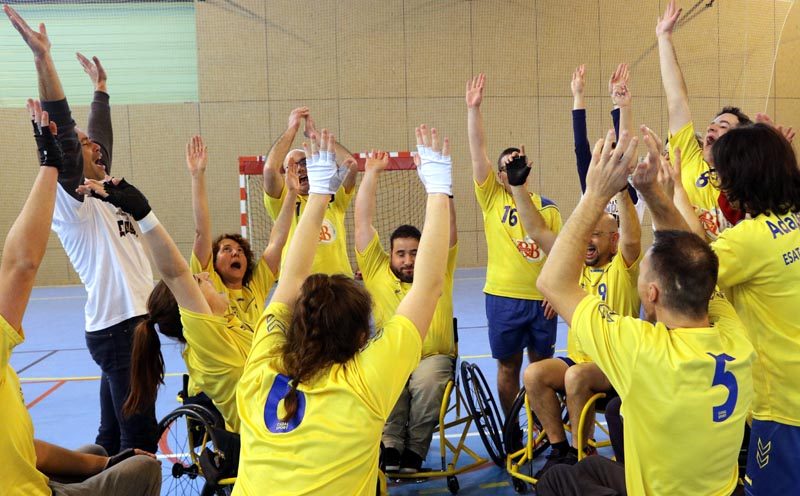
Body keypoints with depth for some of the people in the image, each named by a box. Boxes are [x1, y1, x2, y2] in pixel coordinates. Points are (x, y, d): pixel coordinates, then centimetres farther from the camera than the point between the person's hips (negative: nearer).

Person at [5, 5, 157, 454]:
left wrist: (100, 86, 36)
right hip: (117, 328, -9)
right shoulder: (72, 201, -9)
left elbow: (101, 134, 28)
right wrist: (43, 59, -28)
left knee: (113, 435, 14)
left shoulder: (103, 195, 15)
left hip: (132, 323, 9)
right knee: (139, 442, -9)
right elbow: (62, 132, -22)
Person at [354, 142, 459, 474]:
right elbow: (363, 222, 7)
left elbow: (447, 220, 1)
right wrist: (371, 173, 7)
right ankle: (391, 447, -21)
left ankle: (414, 451, -15)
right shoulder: (377, 270, 10)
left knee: (426, 382, -33)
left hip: (434, 357, 0)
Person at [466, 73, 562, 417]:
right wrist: (473, 108, -14)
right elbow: (477, 152, -7)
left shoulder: (547, 207, 5)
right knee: (508, 366, 8)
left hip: (541, 299, 1)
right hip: (503, 297, -1)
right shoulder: (491, 198, 2)